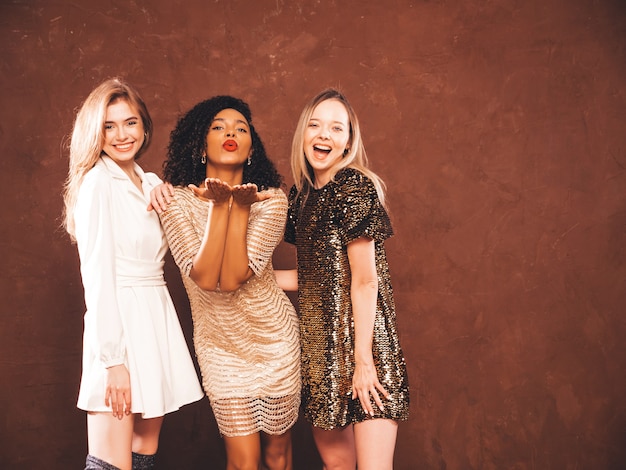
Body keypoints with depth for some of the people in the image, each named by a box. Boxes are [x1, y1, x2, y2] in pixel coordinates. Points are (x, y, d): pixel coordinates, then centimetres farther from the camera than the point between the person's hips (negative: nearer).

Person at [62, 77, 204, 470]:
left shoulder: (151, 183, 15)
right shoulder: (97, 181, -8)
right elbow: (97, 273, -13)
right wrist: (113, 360, -17)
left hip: (157, 318, 8)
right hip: (119, 322, -8)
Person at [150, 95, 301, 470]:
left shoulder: (271, 199, -12)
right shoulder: (178, 200, -10)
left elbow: (234, 278, -22)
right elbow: (204, 277, -23)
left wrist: (240, 207, -24)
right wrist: (218, 205, -26)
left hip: (274, 338, 1)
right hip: (219, 345, 0)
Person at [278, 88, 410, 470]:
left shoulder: (353, 188, -12)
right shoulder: (303, 195, 11)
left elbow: (365, 280, -14)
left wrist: (362, 359, -15)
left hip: (359, 337, -7)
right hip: (319, 342, 7)